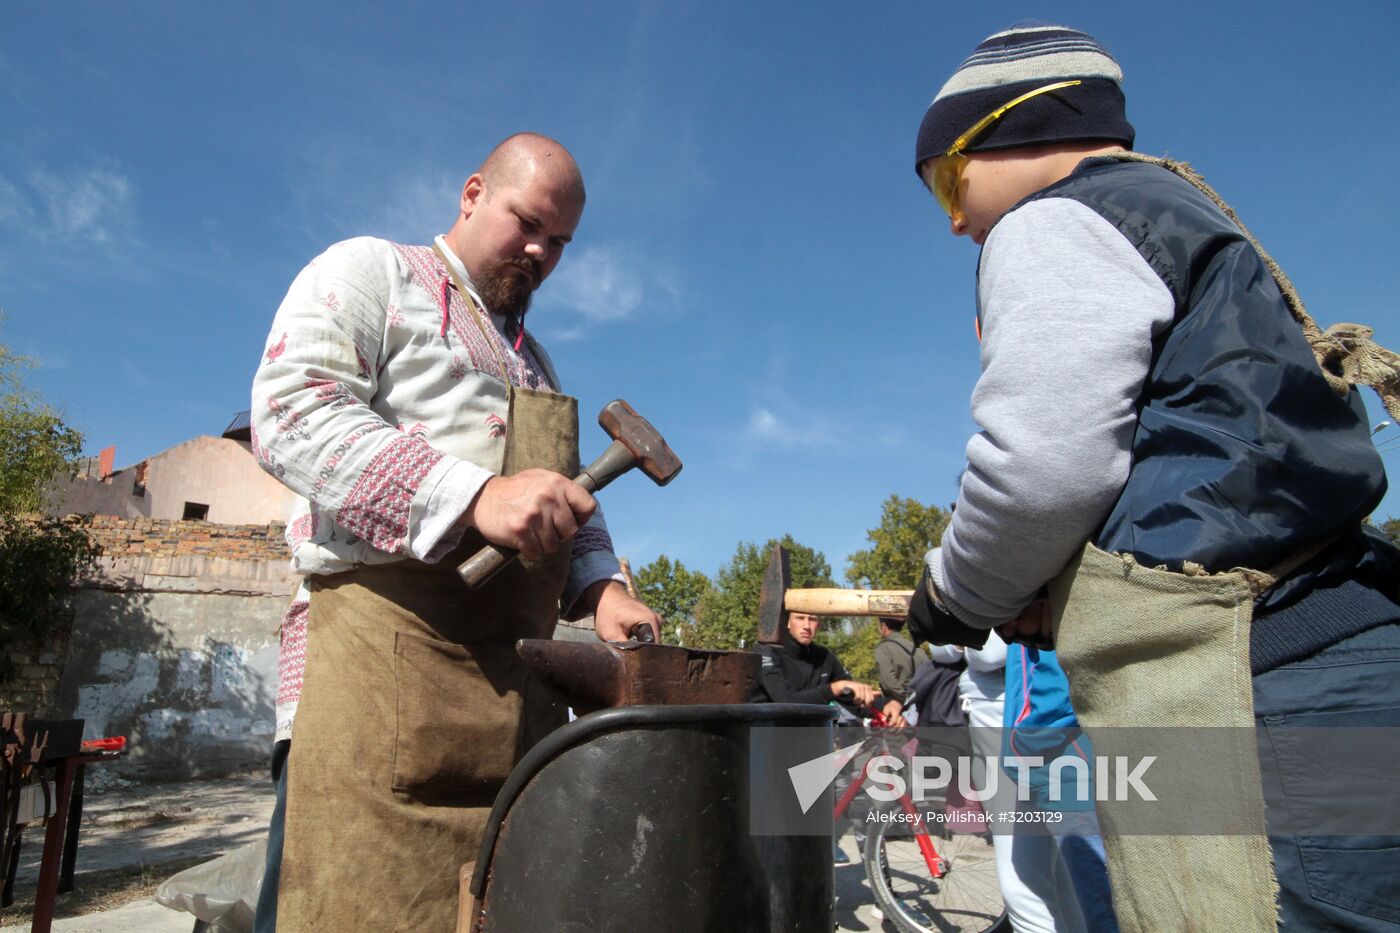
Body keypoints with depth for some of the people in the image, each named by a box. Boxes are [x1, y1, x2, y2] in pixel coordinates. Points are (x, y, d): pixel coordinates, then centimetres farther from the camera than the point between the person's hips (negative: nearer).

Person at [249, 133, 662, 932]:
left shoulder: (536, 362, 28)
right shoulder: (370, 272, 7)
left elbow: (571, 497, 28)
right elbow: (290, 410, -10)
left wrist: (600, 586, 6)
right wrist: (475, 496, -22)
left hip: (518, 679, 7)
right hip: (380, 646, -6)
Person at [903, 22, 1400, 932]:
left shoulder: (1056, 221, -2)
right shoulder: (1178, 209, 27)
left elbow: (1045, 462, -15)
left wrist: (958, 596, 5)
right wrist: (1056, 600, 21)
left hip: (1242, 692, -10)